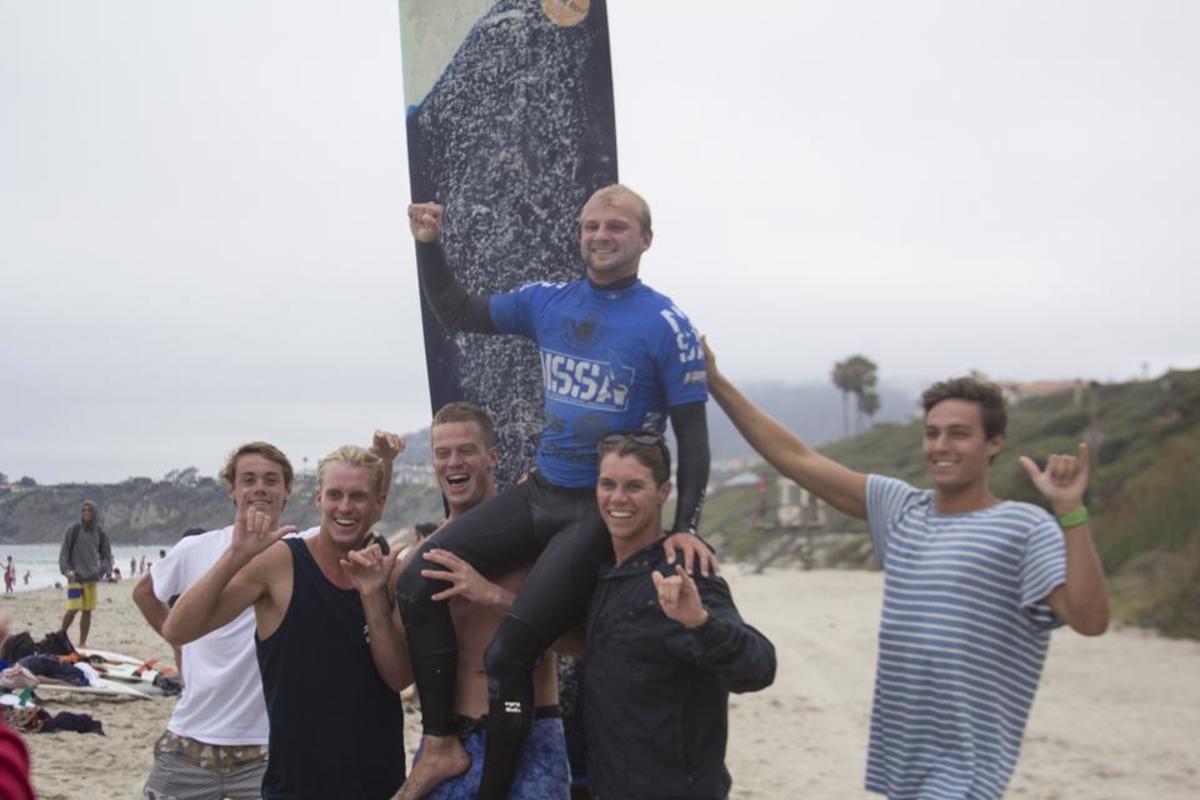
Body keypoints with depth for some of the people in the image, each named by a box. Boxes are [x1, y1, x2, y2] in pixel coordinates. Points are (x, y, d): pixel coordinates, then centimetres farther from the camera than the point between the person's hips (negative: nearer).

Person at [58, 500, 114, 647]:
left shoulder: (100, 533, 8)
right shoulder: (73, 530, -1)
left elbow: (107, 555, 11)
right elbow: (64, 553, -2)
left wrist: (102, 570, -7)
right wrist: (66, 569, -17)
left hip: (91, 578, 3)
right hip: (75, 577, -3)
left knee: (88, 611, 3)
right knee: (73, 609, -11)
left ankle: (82, 643, 11)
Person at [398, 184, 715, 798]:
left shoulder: (666, 326, -8)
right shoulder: (548, 303, 7)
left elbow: (692, 435, -6)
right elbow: (454, 312, 18)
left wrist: (685, 528, -16)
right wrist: (428, 243, 4)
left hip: (606, 510, -6)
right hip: (540, 491, 6)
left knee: (509, 652, -16)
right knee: (418, 582, -7)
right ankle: (441, 745, 2)